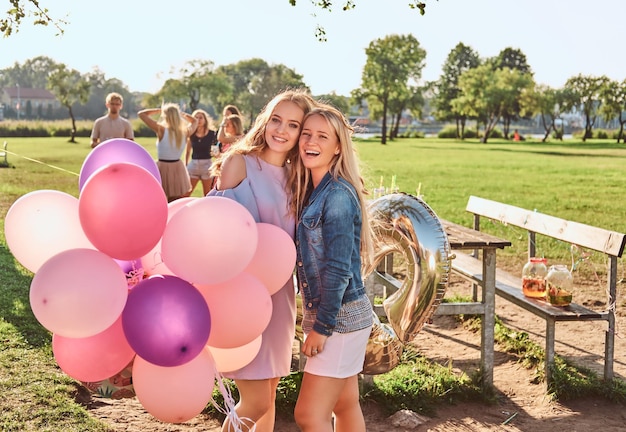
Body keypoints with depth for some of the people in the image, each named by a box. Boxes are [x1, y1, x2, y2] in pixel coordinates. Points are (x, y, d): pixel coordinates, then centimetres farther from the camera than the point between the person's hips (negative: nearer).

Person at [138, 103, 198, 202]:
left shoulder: (161, 130, -15)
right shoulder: (185, 132, -3)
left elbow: (141, 113, -8)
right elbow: (195, 121, 20)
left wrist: (159, 110, 1)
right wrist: (180, 113, 12)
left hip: (163, 169, -4)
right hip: (178, 169, 4)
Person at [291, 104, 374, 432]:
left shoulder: (338, 194, -18)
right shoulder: (308, 190, 8)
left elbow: (338, 269, -20)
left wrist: (321, 327, -16)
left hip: (341, 316, -8)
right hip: (324, 311, 9)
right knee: (345, 406, 17)